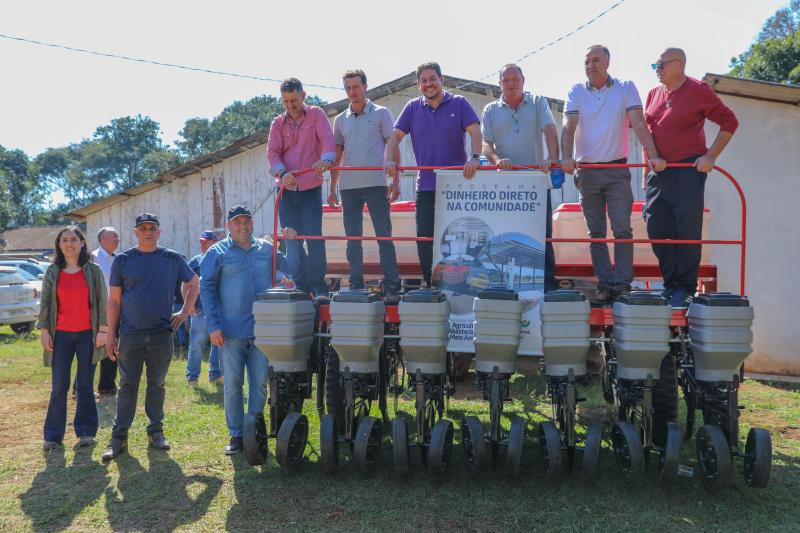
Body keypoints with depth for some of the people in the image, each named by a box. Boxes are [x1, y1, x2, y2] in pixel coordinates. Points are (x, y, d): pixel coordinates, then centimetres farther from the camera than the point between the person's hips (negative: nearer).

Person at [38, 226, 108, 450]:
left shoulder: (93, 271, 2)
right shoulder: (52, 272, 6)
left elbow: (102, 301, 2)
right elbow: (45, 303, 6)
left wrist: (102, 329, -3)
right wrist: (44, 331, 1)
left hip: (87, 334, -1)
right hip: (61, 335, 1)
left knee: (85, 385, 6)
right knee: (59, 387, 3)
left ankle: (86, 431, 15)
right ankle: (53, 435, 13)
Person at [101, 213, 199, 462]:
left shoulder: (173, 259, 4)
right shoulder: (122, 260, 2)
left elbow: (194, 284, 17)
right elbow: (114, 300, 4)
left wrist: (184, 312, 6)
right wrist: (111, 334, 0)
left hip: (162, 333, 1)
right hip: (130, 334, -1)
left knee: (157, 384, 10)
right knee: (128, 386, 3)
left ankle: (156, 431, 20)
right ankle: (119, 437, 10)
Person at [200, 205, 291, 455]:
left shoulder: (267, 249, 10)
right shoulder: (218, 252, 2)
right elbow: (206, 289, -1)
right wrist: (213, 326, -8)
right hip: (231, 331, -2)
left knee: (259, 383, 8)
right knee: (233, 385, 4)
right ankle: (236, 435, 17)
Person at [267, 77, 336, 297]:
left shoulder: (316, 115, 5)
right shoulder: (278, 123, 12)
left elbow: (328, 139, -10)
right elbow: (272, 152, 2)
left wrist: (326, 159, -32)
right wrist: (283, 172, -19)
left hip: (311, 189, -3)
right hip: (286, 190, 3)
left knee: (314, 239, -8)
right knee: (292, 242, 4)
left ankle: (320, 288, 3)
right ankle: (302, 288, 13)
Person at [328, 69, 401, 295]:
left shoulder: (381, 113, 4)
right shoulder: (340, 119, 14)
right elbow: (337, 155, 15)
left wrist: (396, 180, -8)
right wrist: (332, 188, 10)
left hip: (376, 183, -4)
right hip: (348, 186, 4)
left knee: (384, 236, -3)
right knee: (353, 240, 6)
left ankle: (392, 285, 1)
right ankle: (356, 286, 14)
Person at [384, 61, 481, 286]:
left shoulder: (459, 103, 2)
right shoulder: (413, 107, 9)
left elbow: (475, 131, -8)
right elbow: (396, 135, 5)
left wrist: (475, 158, -25)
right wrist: (388, 160, -13)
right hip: (426, 185, 3)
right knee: (424, 236, 1)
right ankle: (430, 285, 12)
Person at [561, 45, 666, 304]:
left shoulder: (626, 88, 4)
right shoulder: (576, 92, 7)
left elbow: (639, 124, -7)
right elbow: (569, 127, -5)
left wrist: (653, 155, -21)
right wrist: (566, 157, -23)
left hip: (617, 169, -2)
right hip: (586, 171, 2)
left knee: (622, 229, -8)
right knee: (596, 233, 3)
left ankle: (623, 286, -3)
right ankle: (606, 287, 9)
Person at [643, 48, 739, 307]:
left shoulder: (698, 90, -3)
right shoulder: (653, 94, 13)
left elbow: (729, 121, -1)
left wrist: (711, 155, -9)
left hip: (688, 171, -6)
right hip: (658, 171, 6)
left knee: (687, 230, -4)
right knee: (657, 228, 5)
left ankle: (685, 288, 5)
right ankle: (670, 284, 17)